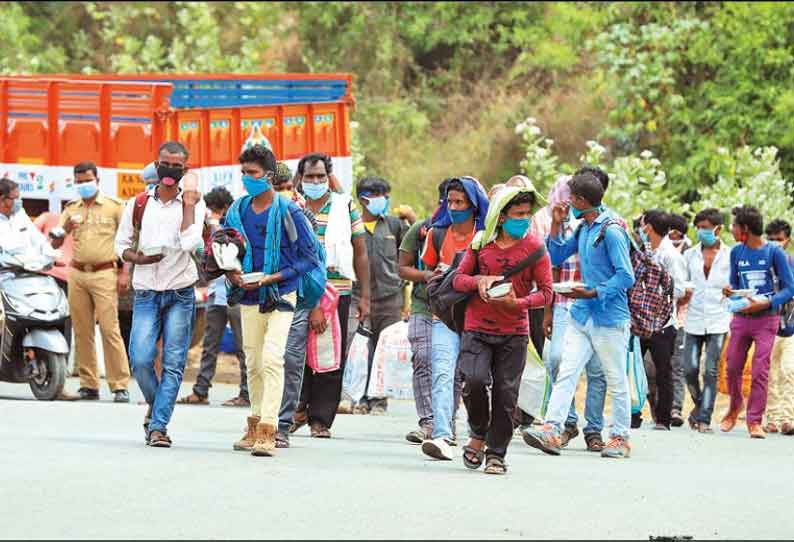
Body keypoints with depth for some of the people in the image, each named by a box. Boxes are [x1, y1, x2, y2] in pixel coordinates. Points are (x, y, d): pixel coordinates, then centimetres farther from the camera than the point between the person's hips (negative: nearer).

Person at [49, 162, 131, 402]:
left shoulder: (114, 206, 2)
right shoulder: (71, 209, 14)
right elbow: (55, 244, 13)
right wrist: (64, 229, -9)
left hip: (104, 273, -5)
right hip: (77, 274, 5)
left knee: (110, 330, -11)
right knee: (82, 332, 4)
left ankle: (120, 386, -11)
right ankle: (89, 385, 8)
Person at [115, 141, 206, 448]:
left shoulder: (193, 205, 1)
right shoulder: (138, 205, 6)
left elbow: (190, 243, -16)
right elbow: (121, 244, 12)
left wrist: (189, 202, -12)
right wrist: (139, 258, -8)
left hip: (180, 294, -1)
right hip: (146, 293, 1)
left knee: (173, 364, -6)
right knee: (140, 359, -11)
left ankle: (158, 426, -3)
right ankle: (155, 405, 16)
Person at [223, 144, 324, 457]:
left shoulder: (288, 212, -9)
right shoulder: (237, 211, 5)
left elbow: (311, 257, -7)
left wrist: (274, 277, -15)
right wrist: (232, 275, -4)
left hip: (281, 295, -5)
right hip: (249, 297, 5)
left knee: (272, 359, -17)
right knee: (253, 362, 11)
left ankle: (267, 432, -21)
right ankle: (254, 428, 22)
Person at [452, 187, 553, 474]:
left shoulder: (534, 247, -2)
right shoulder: (481, 242, 3)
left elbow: (545, 292, -3)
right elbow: (458, 279, 8)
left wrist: (517, 303, -19)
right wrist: (479, 281, -13)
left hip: (514, 332, 0)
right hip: (477, 328, 0)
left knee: (505, 393, -1)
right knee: (474, 381, -17)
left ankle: (496, 454, 12)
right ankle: (478, 434, 10)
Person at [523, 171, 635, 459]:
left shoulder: (611, 230, -14)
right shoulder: (583, 229, 12)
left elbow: (626, 276, -17)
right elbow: (557, 257, 21)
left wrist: (593, 293, -21)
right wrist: (556, 225, 10)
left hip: (609, 317, -7)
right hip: (581, 315, 8)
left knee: (616, 380, 5)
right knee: (566, 372, -4)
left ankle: (620, 437, 14)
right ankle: (551, 432, -11)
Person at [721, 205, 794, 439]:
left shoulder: (774, 252, -9)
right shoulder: (736, 252, 4)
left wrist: (765, 303, -20)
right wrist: (730, 292, -9)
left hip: (766, 318, -4)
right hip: (741, 317, 4)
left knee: (760, 371, -8)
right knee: (733, 367, 7)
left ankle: (755, 421, -2)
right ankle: (735, 407, 32)